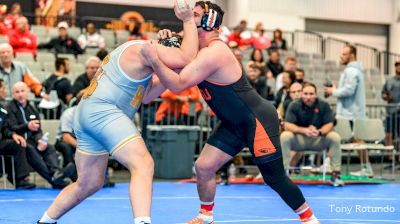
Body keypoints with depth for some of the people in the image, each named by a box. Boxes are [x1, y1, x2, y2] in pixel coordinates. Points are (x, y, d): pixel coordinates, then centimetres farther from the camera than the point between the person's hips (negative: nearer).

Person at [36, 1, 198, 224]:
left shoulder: (131, 52, 25)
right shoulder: (143, 49, -6)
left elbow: (145, 95, 24)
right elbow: (187, 58, -13)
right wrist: (189, 20, -3)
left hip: (86, 113, 11)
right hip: (102, 111, -11)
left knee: (89, 183, 21)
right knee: (143, 164, -22)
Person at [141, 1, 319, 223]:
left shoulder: (213, 53, -26)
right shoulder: (203, 49, 5)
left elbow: (178, 85, -30)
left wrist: (154, 58, -27)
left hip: (258, 120, -9)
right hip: (234, 123, 9)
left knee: (274, 178, 0)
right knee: (203, 167, 3)